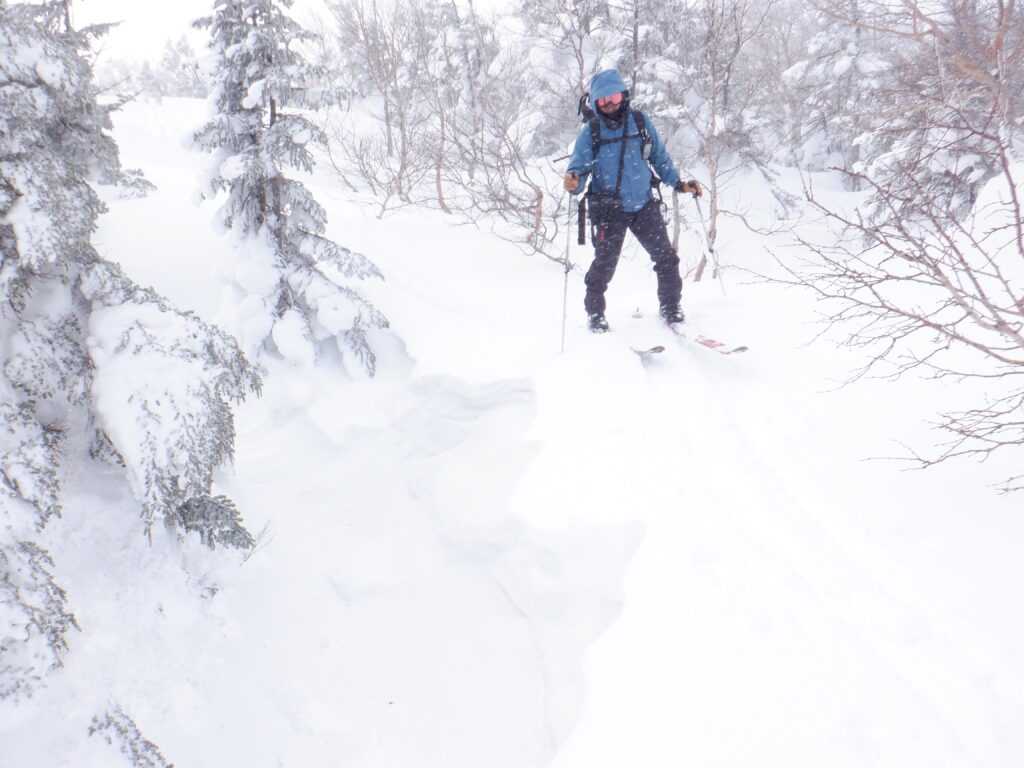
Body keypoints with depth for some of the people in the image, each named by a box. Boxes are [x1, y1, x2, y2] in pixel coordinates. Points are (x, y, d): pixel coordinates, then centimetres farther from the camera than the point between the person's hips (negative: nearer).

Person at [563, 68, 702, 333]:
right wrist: (573, 181, -30)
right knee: (604, 264, -1)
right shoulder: (590, 132, -3)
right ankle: (594, 314, 18)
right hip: (610, 209, -3)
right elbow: (578, 165, -6)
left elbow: (659, 156, 15)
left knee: (666, 258, 1)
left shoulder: (640, 121, 5)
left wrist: (679, 183, 12)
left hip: (644, 205, 3)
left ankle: (670, 308, 18)